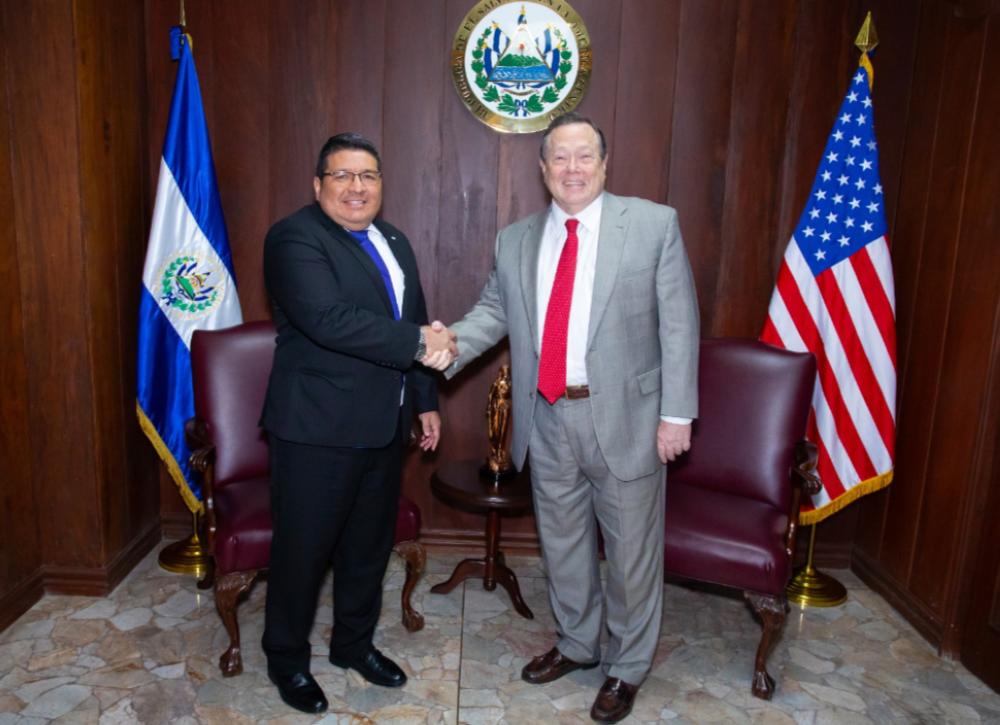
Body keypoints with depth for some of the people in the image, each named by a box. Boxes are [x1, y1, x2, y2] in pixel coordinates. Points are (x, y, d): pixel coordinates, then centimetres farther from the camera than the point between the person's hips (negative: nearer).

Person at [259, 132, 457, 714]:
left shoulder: (394, 241, 13)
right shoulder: (295, 239, -13)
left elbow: (419, 323, 19)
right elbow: (328, 318, -29)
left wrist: (425, 400, 19)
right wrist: (419, 343, -25)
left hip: (384, 425, 8)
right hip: (317, 428, -7)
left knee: (370, 543, 19)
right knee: (303, 550, 8)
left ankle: (355, 643, 40)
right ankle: (287, 659, 31)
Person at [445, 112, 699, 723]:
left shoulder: (655, 224, -4)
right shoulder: (516, 240, 7)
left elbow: (679, 323, -7)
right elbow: (493, 311, 7)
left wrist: (677, 413, -10)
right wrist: (449, 346, -15)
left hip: (625, 417, -3)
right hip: (548, 420, 4)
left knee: (630, 547, 10)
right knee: (561, 541, 19)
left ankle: (626, 667, 34)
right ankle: (576, 645, 44)